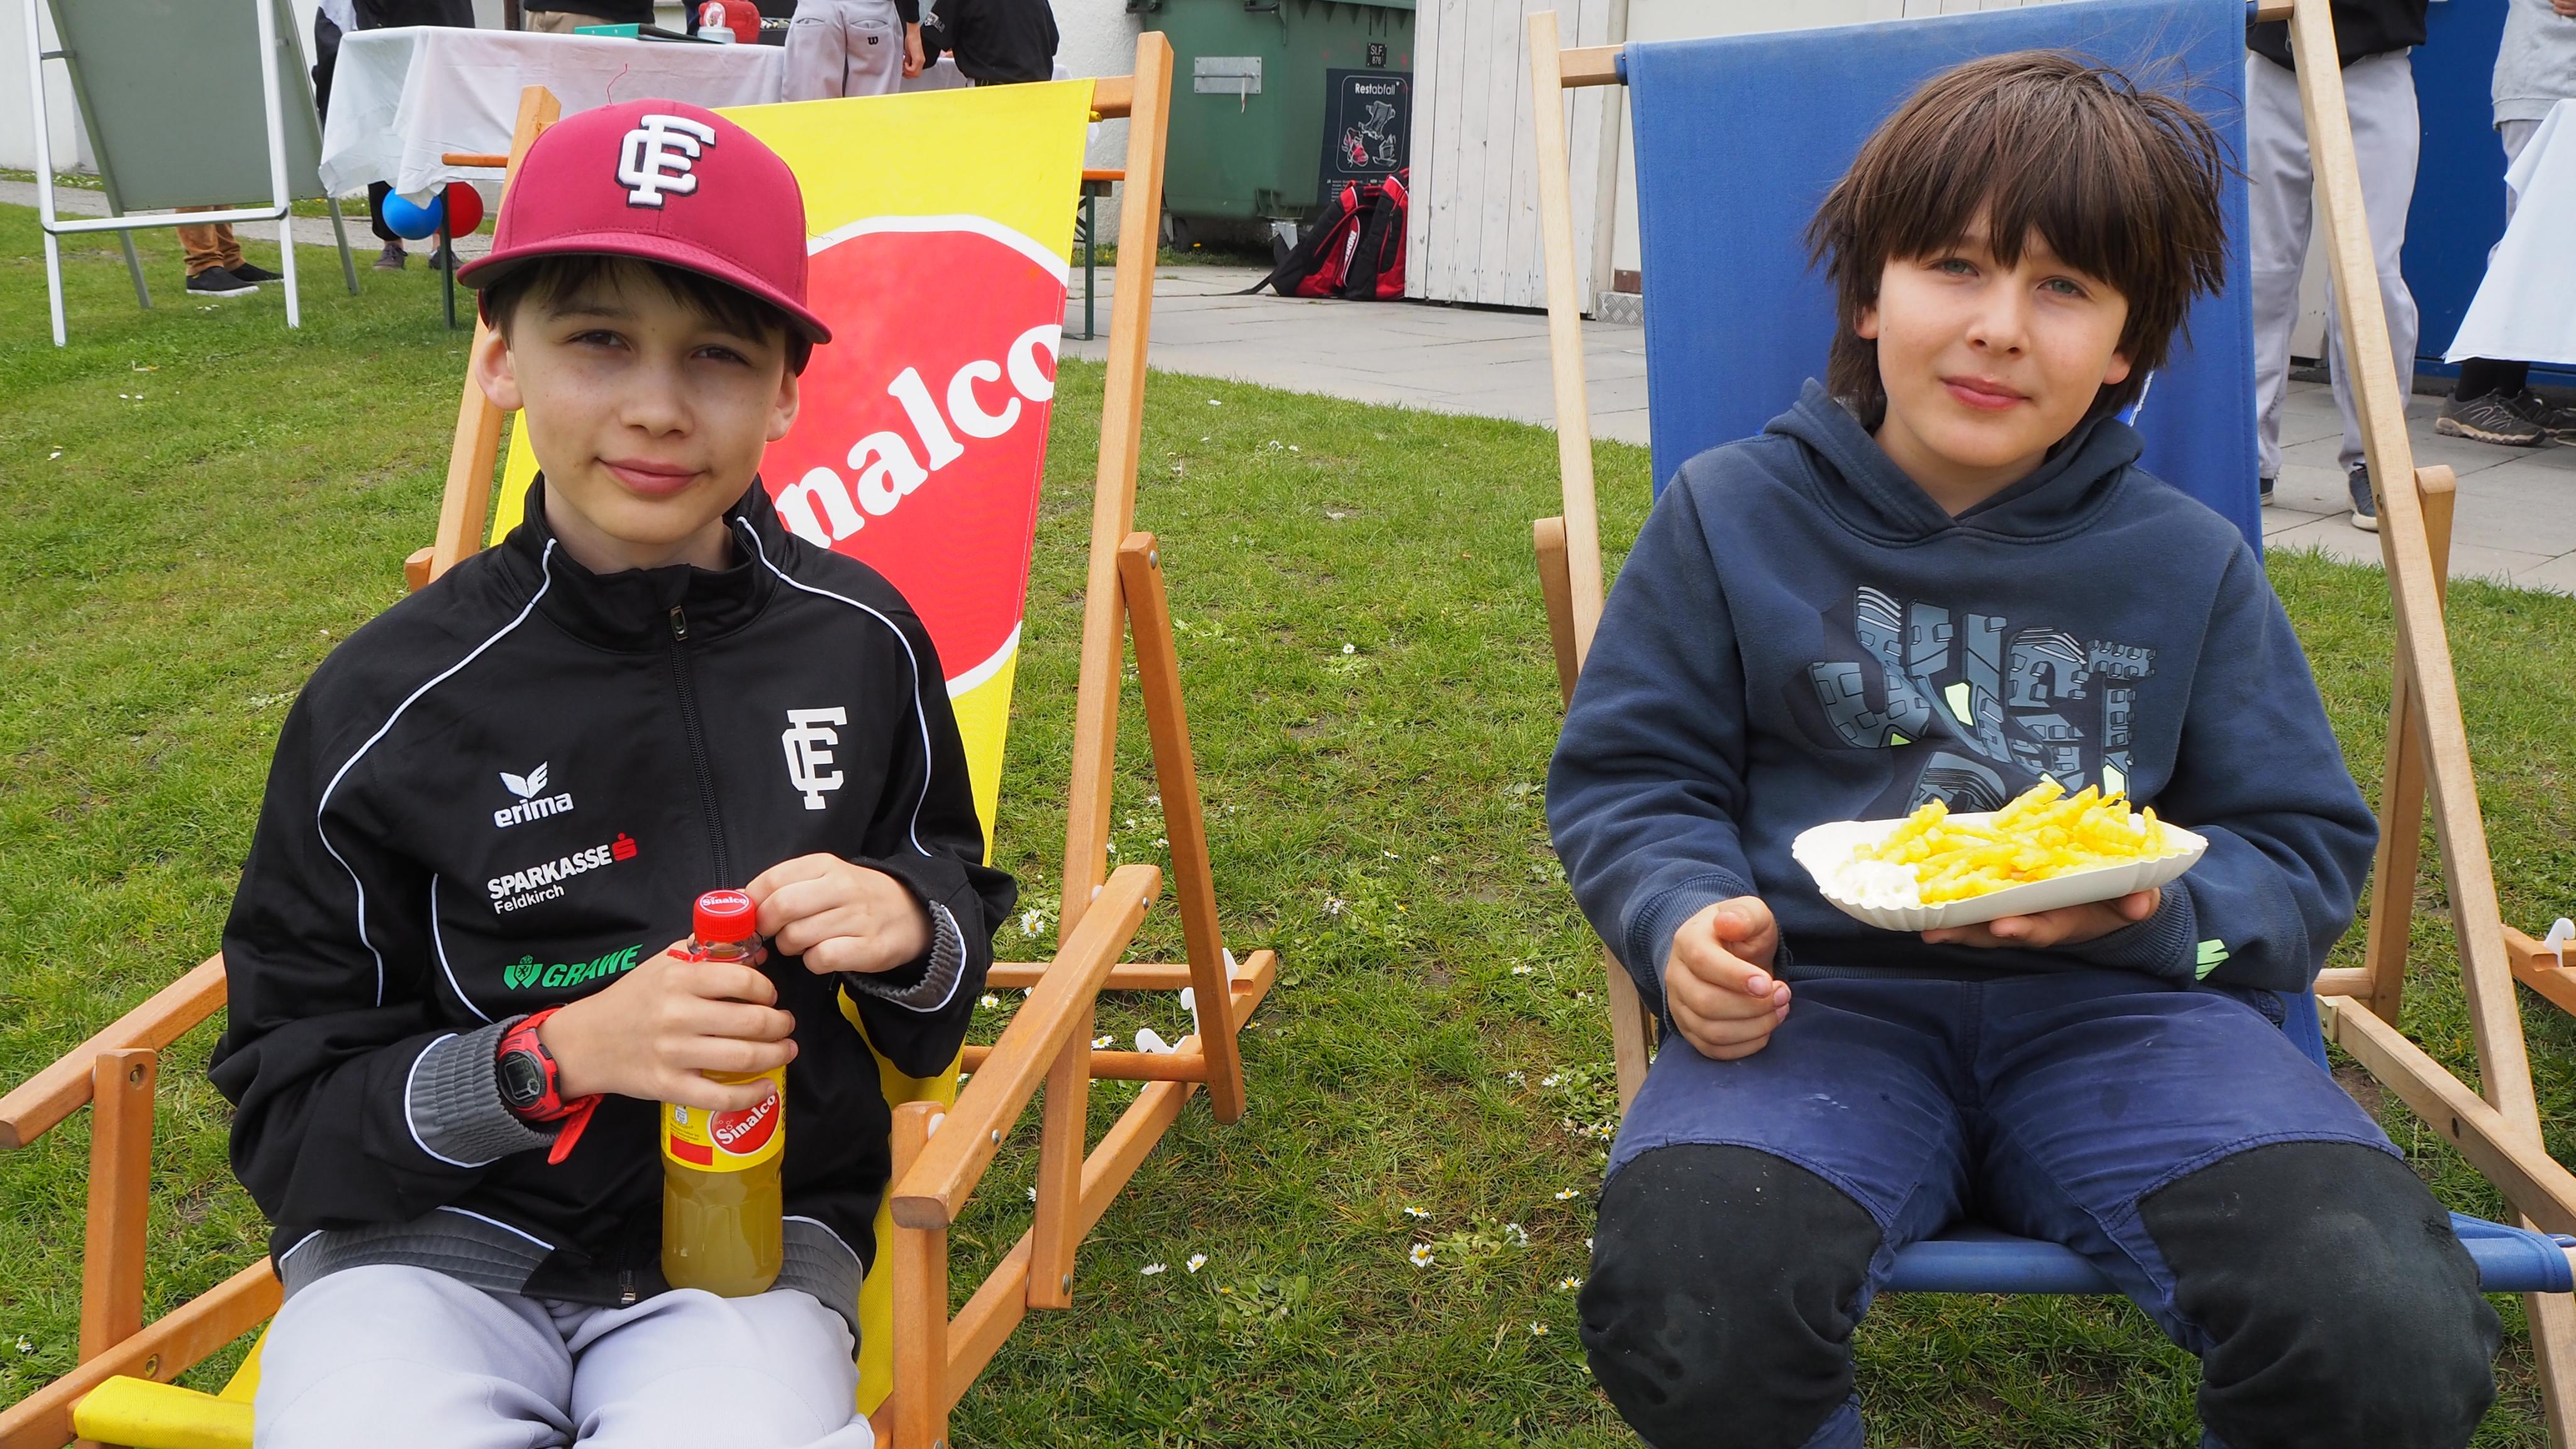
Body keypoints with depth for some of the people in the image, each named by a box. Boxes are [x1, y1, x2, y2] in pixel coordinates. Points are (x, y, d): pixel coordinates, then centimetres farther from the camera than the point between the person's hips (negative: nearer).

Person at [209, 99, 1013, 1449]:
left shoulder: (858, 641, -1)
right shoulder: (389, 703, -6)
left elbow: (962, 896, 14)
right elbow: (287, 1109, -2)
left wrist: (910, 925, -9)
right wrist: (557, 1056, -17)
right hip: (438, 1239, 0)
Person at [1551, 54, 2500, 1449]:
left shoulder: (2190, 565, 13)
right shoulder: (1732, 514, 8)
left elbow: (2303, 846, 15)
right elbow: (1626, 777, 10)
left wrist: (2157, 905, -9)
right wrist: (1683, 916, -13)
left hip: (2120, 1001, 2)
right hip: (1823, 991, -1)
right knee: (1688, 1309, -34)